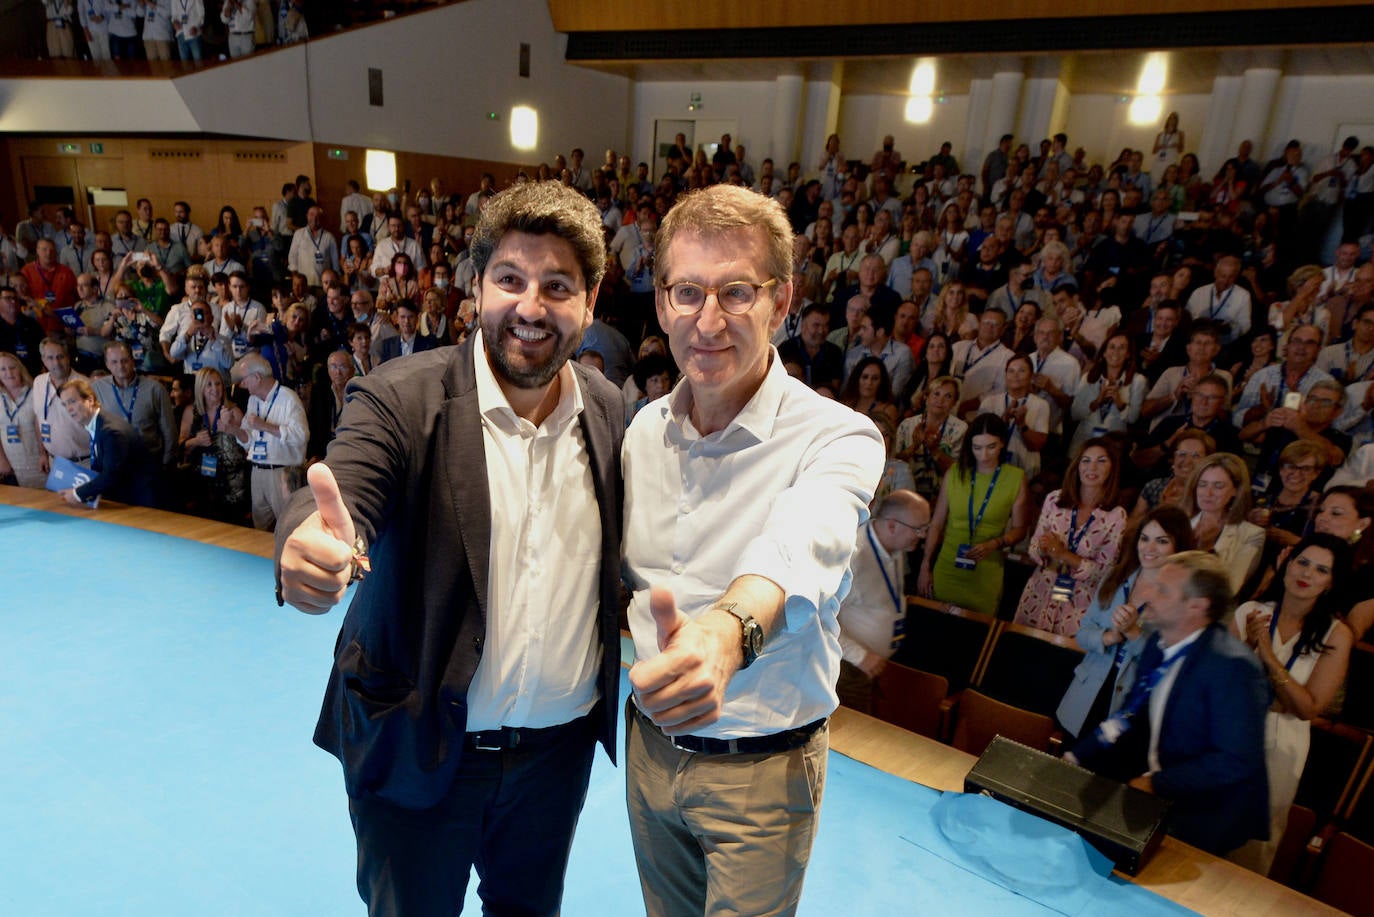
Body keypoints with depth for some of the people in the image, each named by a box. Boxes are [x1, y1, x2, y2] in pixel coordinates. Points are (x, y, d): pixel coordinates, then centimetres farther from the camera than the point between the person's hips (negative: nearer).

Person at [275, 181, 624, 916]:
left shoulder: (609, 412, -6)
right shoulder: (401, 400, -16)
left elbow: (618, 560, 1)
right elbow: (336, 501, -30)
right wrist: (314, 544, -52)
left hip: (561, 746, 3)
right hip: (417, 749, -2)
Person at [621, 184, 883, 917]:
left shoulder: (838, 437, -21)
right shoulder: (644, 428, -3)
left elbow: (801, 544, -44)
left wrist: (728, 630, -61)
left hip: (761, 769, -4)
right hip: (650, 742, 5)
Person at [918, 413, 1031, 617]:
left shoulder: (1016, 478, -2)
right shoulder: (954, 473, 1)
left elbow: (1019, 529, 4)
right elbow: (936, 523, 5)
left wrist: (995, 544, -15)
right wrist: (925, 567, 3)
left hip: (987, 573, -1)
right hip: (947, 568, 1)